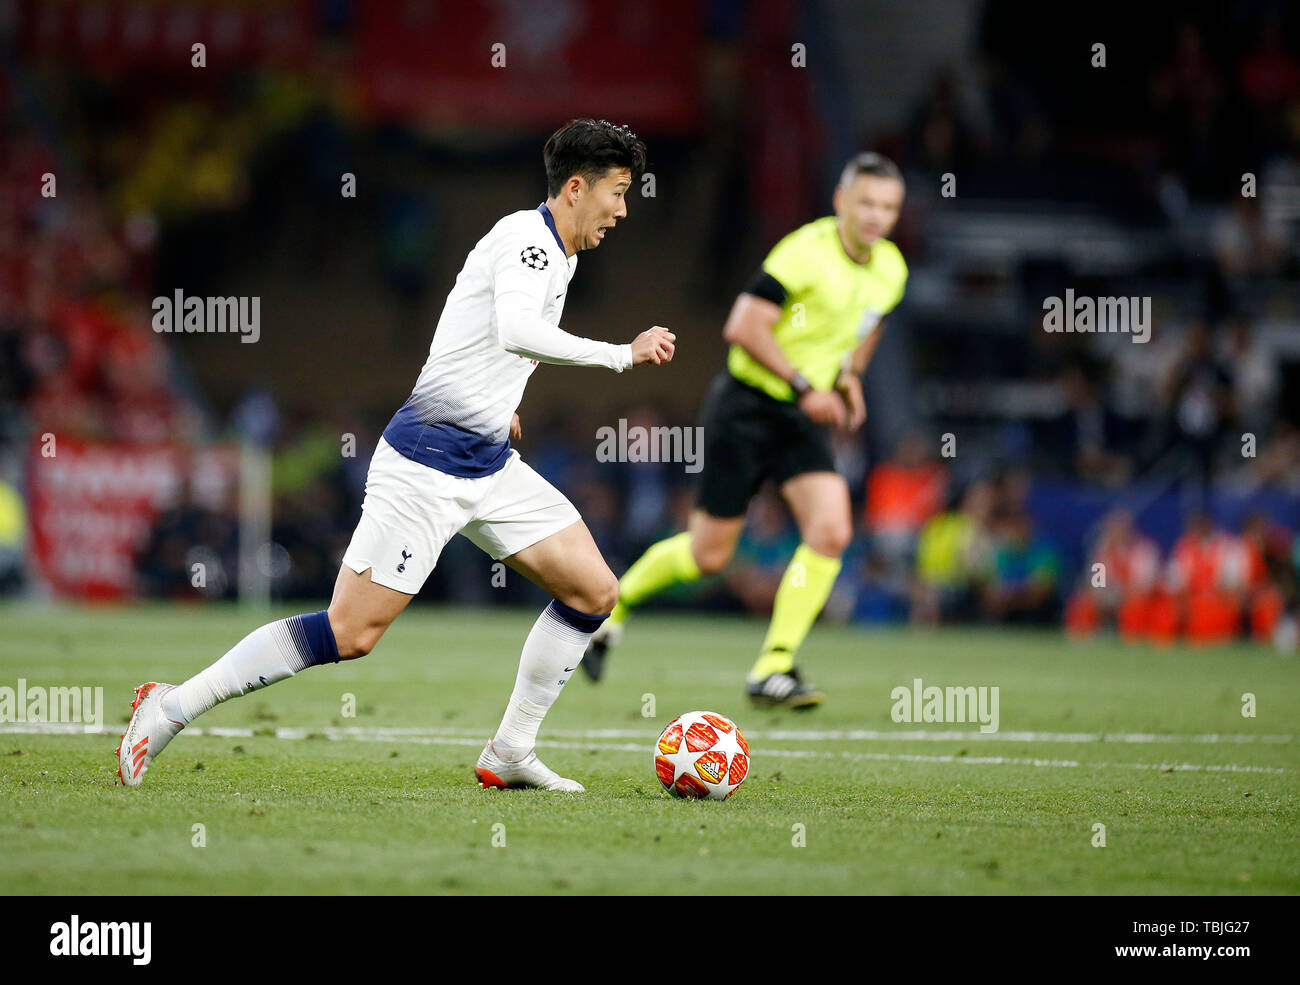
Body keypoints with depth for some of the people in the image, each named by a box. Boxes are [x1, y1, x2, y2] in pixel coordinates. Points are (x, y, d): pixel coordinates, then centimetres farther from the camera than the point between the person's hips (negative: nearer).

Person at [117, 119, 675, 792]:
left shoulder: (560, 254, 16)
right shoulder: (526, 237, -14)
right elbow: (516, 331, -33)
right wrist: (621, 355, -26)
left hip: (488, 462, 10)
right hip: (427, 463, -10)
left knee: (594, 591, 4)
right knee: (351, 632, -12)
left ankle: (509, 754, 12)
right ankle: (173, 707, -4)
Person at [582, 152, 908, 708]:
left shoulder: (890, 270, 4)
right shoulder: (806, 252, -20)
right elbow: (743, 326, -24)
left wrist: (849, 375, 9)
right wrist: (804, 386, -25)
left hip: (802, 419, 6)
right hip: (747, 407, -6)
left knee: (831, 532, -15)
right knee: (708, 554, 0)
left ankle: (773, 671, -9)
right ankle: (615, 604, 28)